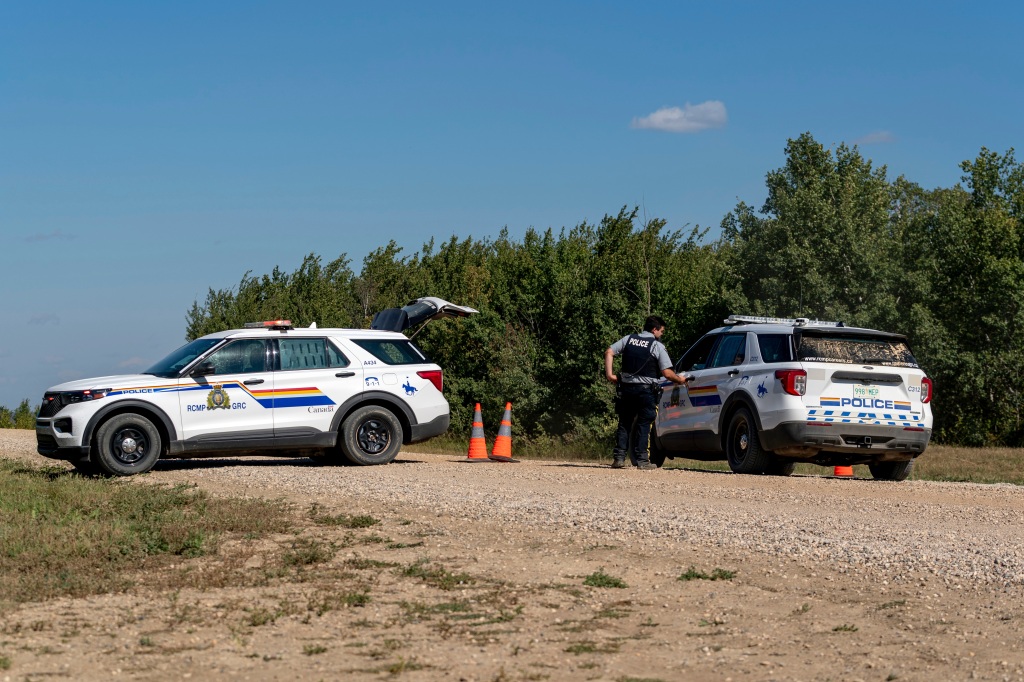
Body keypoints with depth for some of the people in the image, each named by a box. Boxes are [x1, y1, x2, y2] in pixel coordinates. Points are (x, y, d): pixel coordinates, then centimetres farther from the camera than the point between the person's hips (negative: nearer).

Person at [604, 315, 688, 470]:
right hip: (646, 390, -4)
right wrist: (679, 380, 7)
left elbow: (609, 352, -2)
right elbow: (667, 372, -10)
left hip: (626, 387, 4)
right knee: (644, 425, 2)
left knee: (624, 424, 12)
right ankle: (642, 460, -1)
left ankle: (619, 458, 7)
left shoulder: (629, 339, 7)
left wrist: (609, 374, -2)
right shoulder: (657, 346, -5)